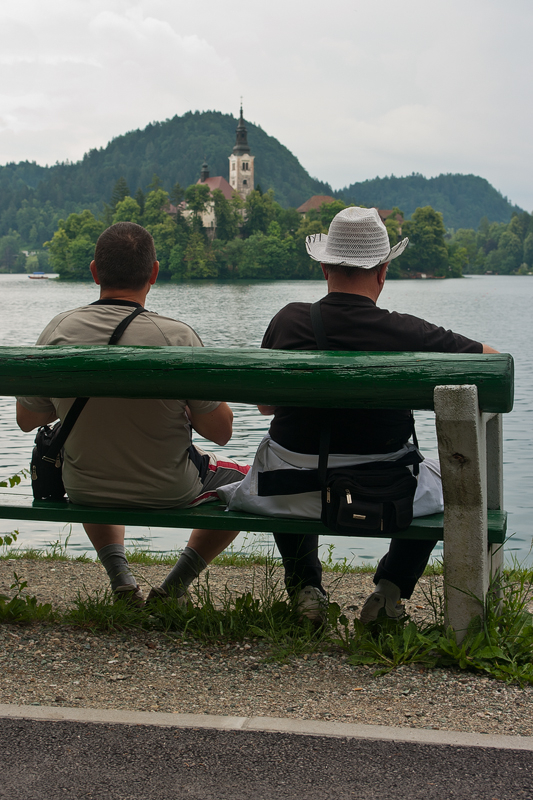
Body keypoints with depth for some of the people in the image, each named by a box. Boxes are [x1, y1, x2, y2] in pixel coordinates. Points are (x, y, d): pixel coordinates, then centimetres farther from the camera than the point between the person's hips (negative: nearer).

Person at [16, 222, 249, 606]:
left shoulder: (58, 331, -13)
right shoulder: (177, 337, -22)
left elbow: (27, 419, 0)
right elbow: (220, 431, -16)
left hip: (84, 491, 3)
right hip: (169, 493, -3)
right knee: (246, 480, 26)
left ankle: (120, 577, 22)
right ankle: (173, 587, 16)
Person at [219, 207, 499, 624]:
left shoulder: (288, 321, -7)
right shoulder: (407, 332, -14)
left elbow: (265, 405, 8)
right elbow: (494, 359, -1)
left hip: (293, 494, 2)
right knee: (447, 474, 30)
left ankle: (306, 586, 27)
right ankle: (390, 587, 16)